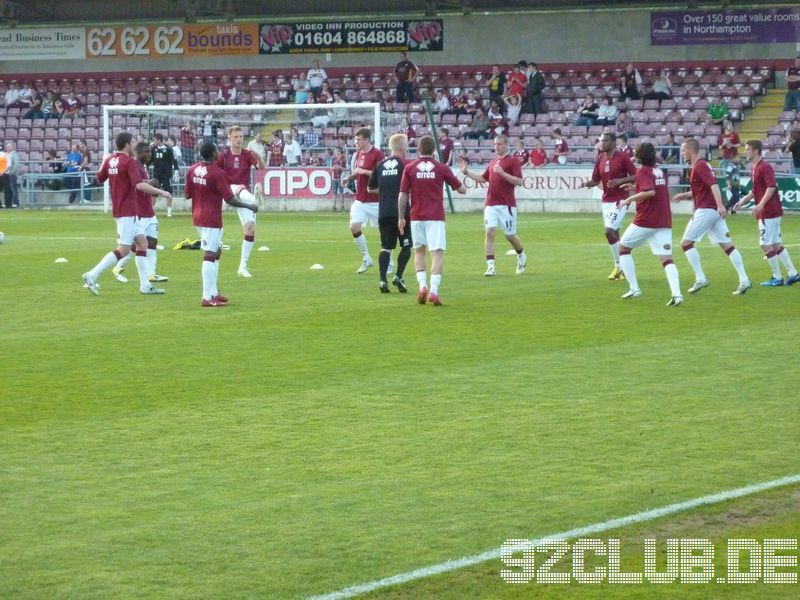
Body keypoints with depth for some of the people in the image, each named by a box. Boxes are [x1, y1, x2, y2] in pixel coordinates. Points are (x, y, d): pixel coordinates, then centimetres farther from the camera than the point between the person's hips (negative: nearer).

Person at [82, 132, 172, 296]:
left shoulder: (110, 160, 8)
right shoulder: (129, 162, -16)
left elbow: (99, 178, 20)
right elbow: (139, 185, -27)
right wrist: (160, 192, -20)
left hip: (118, 209, 9)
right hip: (127, 212, -9)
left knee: (142, 242, 13)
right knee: (123, 250, -8)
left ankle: (145, 285, 11)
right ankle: (92, 276, -12)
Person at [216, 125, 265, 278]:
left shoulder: (247, 154, 0)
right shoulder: (223, 156, -2)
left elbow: (261, 167, -18)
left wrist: (259, 160, -38)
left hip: (245, 195, 3)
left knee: (250, 228, 0)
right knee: (242, 189, -36)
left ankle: (243, 265, 10)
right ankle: (255, 199, -73)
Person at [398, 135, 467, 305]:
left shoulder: (409, 168, 1)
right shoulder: (441, 168, 0)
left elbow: (403, 195, 0)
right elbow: (462, 189, 6)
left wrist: (401, 218, 9)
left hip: (416, 217, 2)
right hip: (435, 217, -2)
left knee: (419, 252, 18)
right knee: (437, 253, -3)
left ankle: (422, 286, 2)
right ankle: (434, 291, -17)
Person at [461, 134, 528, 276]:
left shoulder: (513, 161, -4)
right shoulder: (493, 162, 16)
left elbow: (519, 181, -14)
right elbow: (483, 178, 27)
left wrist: (502, 173, -22)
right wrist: (467, 173, 16)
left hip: (507, 205, -5)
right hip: (490, 204, 5)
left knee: (510, 235, 4)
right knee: (490, 232, -8)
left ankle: (521, 256, 33)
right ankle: (490, 266, -10)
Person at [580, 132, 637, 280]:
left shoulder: (622, 157, -9)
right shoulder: (600, 159, 8)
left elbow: (635, 176, -9)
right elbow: (595, 180, 12)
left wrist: (620, 180, -23)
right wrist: (585, 184, -9)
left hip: (620, 200, -7)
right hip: (606, 200, 7)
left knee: (610, 231, -17)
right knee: (613, 234, 8)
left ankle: (619, 266, -6)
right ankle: (619, 268, 17)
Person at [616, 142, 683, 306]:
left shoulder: (642, 171, -9)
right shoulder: (659, 171, 15)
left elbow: (650, 192, -24)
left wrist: (629, 199, -15)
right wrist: (635, 187, 25)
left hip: (645, 221, -6)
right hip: (664, 221, 6)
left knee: (623, 248, 15)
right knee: (666, 258, -2)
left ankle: (634, 288, 10)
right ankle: (676, 293, -23)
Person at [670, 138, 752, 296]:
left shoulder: (699, 166, -11)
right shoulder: (701, 165, 19)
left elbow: (714, 185, -25)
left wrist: (720, 205, -35)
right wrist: (684, 195, 29)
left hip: (705, 210, -10)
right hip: (715, 211, 10)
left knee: (686, 243, -2)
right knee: (727, 245, 4)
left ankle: (700, 279, -5)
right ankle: (744, 281, -3)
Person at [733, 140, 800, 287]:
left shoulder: (764, 167, -14)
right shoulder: (754, 169, 16)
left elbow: (772, 187, -24)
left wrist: (761, 204, -29)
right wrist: (743, 201, 14)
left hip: (769, 212, -10)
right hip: (765, 213, 10)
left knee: (766, 244, -6)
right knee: (776, 244, 11)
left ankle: (777, 278, 0)